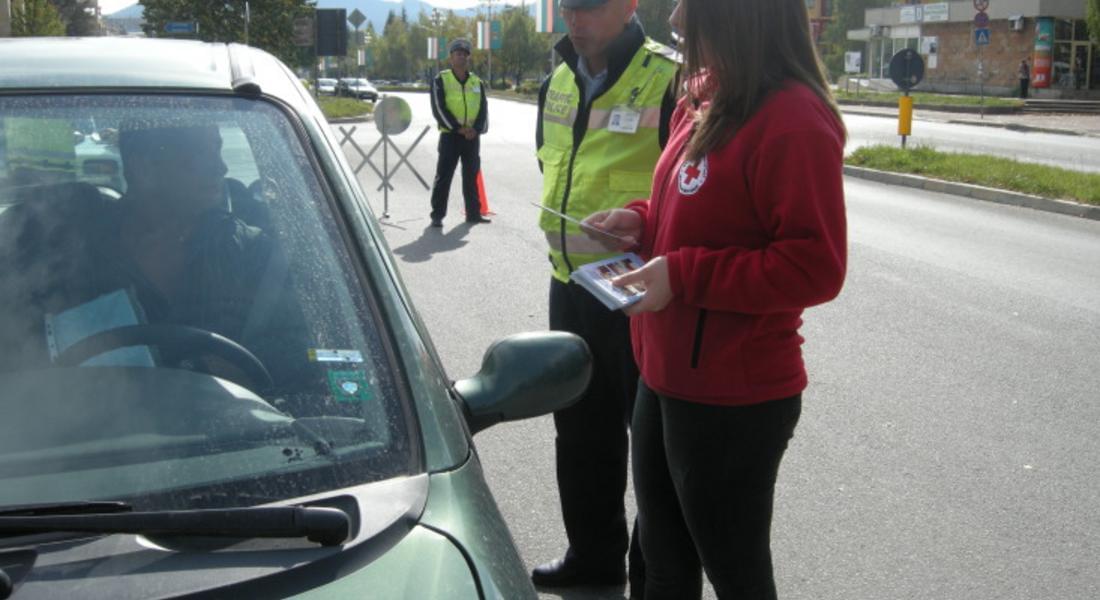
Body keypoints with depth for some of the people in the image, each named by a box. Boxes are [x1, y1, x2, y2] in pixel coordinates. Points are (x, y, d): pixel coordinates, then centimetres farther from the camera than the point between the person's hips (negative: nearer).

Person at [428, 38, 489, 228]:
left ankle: (473, 213, 19)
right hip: (450, 135, -4)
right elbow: (439, 108, -10)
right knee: (444, 176, -4)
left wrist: (476, 129, -11)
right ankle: (437, 215, 0)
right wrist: (458, 128, -17)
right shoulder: (441, 80, -2)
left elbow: (483, 108, 7)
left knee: (471, 176, 11)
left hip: (472, 136, 4)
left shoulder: (477, 82, 11)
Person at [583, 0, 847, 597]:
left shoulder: (794, 120, -22)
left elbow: (815, 267, -24)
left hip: (733, 400, -9)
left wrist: (684, 274, -24)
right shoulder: (703, 104, 6)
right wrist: (642, 221, 2)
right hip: (664, 376, 9)